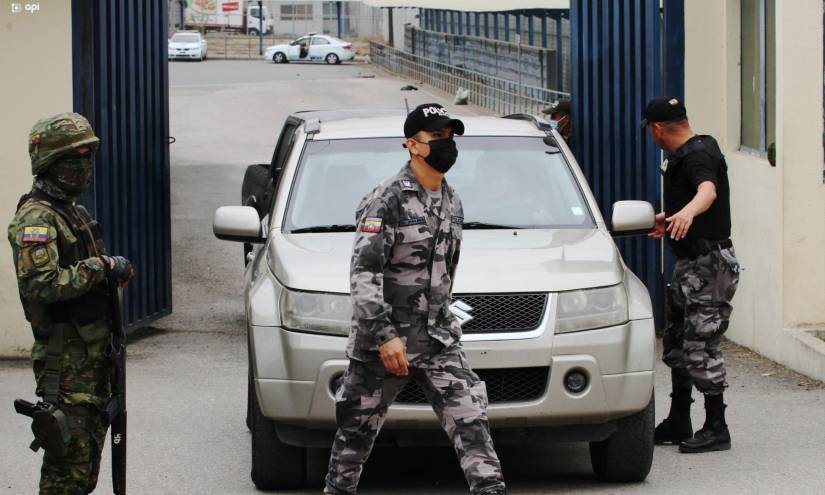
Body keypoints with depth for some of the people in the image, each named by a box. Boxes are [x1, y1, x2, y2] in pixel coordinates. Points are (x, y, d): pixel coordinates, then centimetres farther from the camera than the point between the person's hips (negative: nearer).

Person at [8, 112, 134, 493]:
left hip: (91, 350, 10)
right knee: (70, 452, -10)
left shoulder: (72, 212, 17)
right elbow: (41, 285, -26)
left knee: (90, 440, 15)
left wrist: (113, 271, 8)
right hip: (65, 355, -10)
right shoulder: (36, 219, -15)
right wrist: (99, 267, -22)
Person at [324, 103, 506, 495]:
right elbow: (363, 273, -20)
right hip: (382, 341, -6)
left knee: (470, 420, -7)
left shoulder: (452, 202, 11)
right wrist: (384, 335, -26)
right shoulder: (387, 199, -13)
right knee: (358, 429, 6)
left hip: (438, 340, 6)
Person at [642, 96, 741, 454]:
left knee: (701, 346, -10)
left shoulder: (698, 155, -18)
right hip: (689, 263, 11)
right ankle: (678, 423, 22)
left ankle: (716, 428, -4)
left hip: (710, 263, -11)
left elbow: (707, 190, -39)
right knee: (677, 343, 14)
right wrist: (667, 220, 48)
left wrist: (687, 212, -59)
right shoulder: (685, 155, 15)